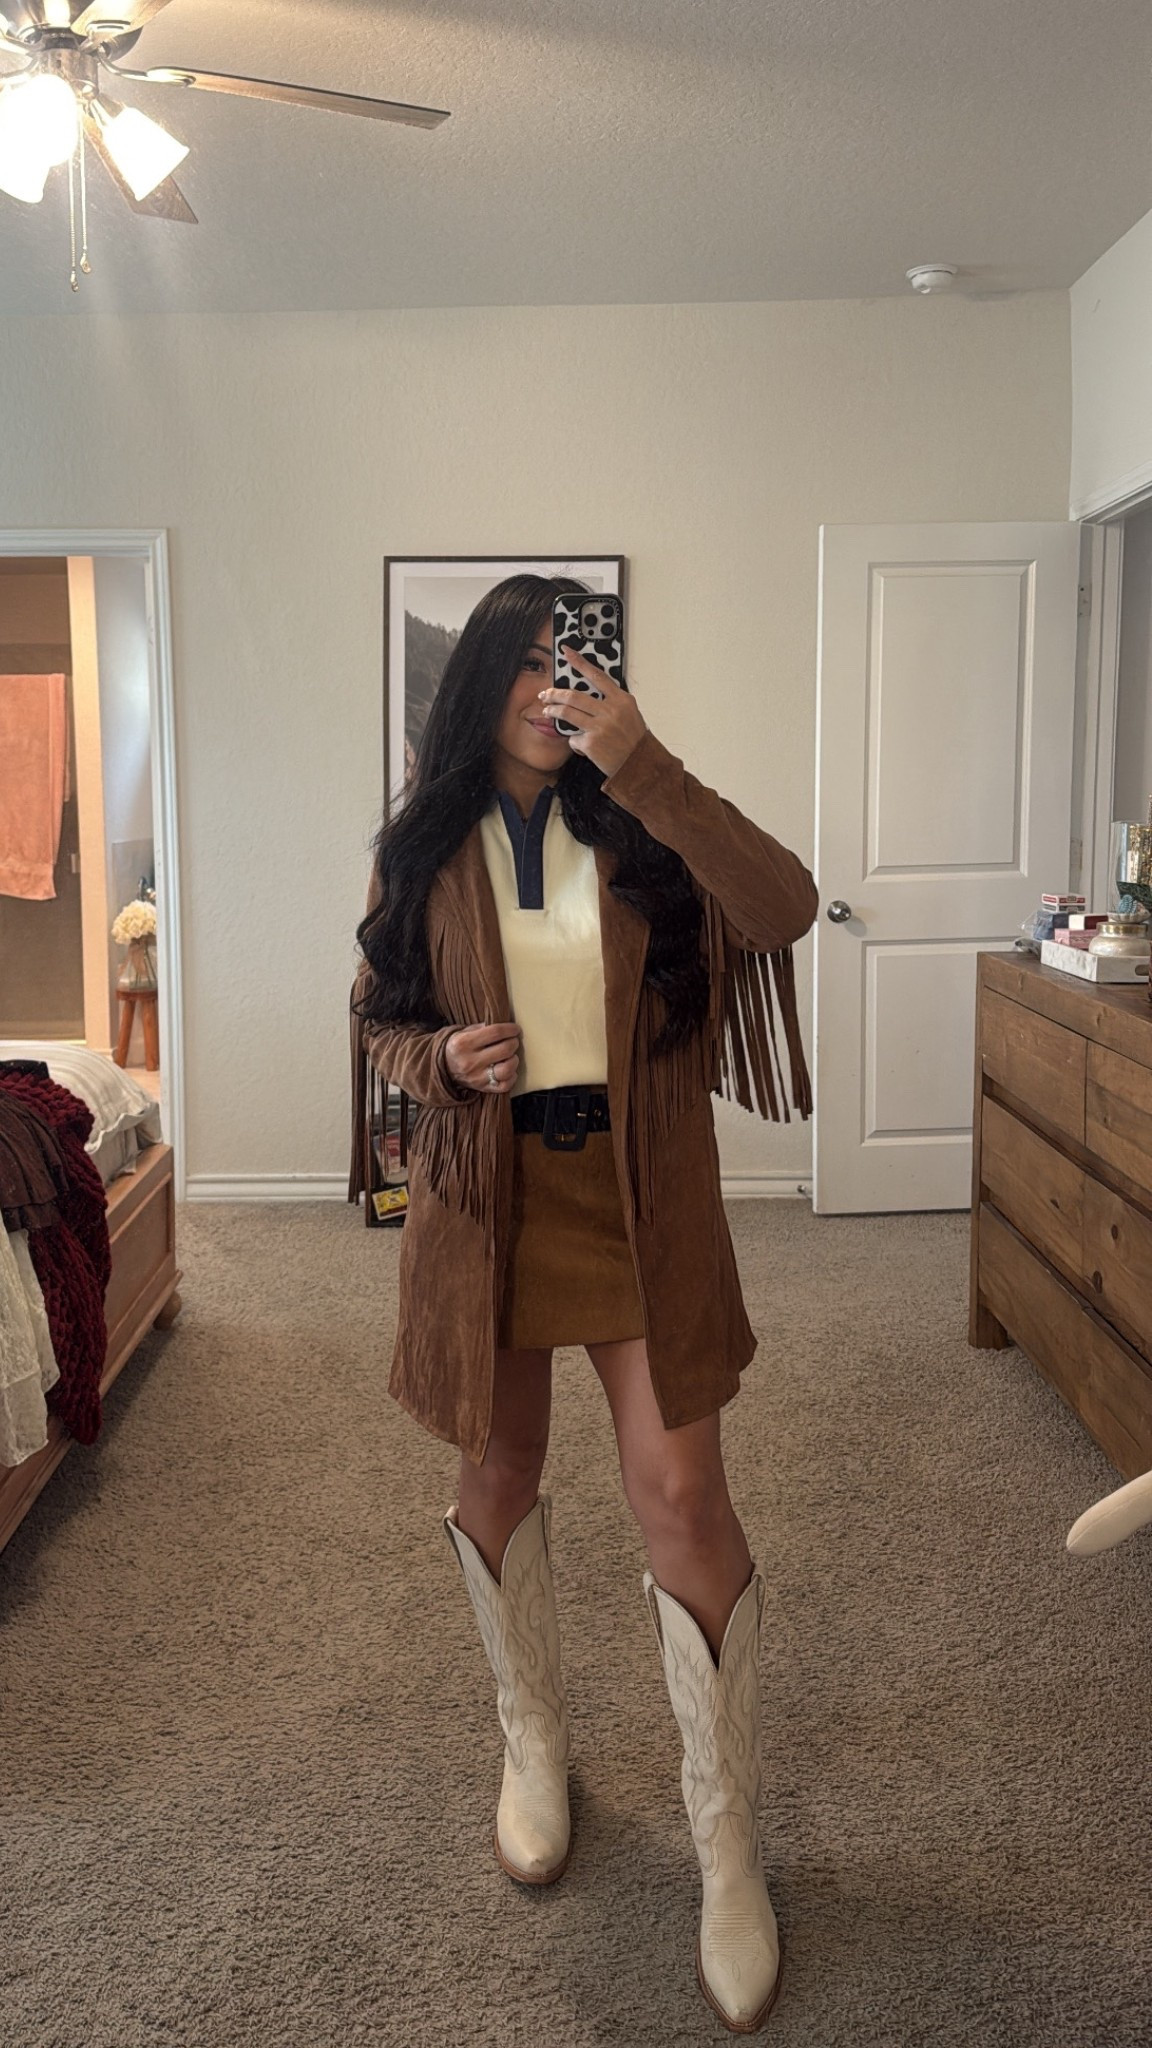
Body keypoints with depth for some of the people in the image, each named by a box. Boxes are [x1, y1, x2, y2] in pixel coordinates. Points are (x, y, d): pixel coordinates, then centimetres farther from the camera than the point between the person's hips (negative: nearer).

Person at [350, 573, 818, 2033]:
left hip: (638, 1194, -1)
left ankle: (728, 1842, 11)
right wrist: (440, 1060, -12)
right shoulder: (425, 847, 2)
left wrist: (647, 769, -24)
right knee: (499, 1473, 14)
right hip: (486, 1191, 2)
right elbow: (375, 1015, 10)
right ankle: (534, 1740, 39)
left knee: (681, 1494, -5)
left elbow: (783, 910, -18)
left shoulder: (636, 827, -1)